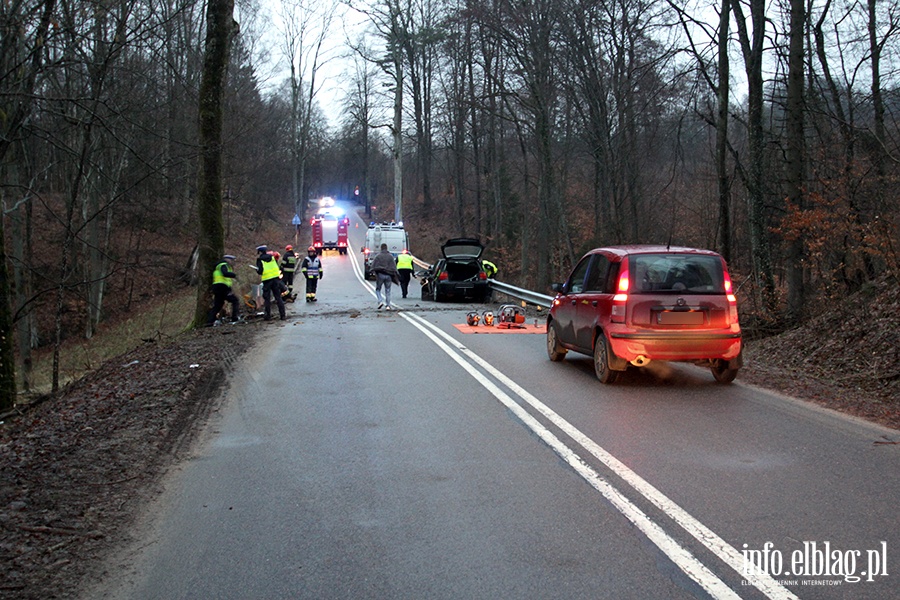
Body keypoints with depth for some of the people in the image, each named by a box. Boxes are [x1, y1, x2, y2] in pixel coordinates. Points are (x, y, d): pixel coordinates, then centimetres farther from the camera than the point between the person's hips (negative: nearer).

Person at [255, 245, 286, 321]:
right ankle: (283, 315, 3)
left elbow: (259, 271, -9)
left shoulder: (260, 260, -5)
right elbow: (278, 267, 12)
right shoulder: (272, 257, 9)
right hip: (276, 278, 4)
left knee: (267, 298, 6)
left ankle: (268, 316, 5)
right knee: (278, 297, 6)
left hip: (267, 280, -4)